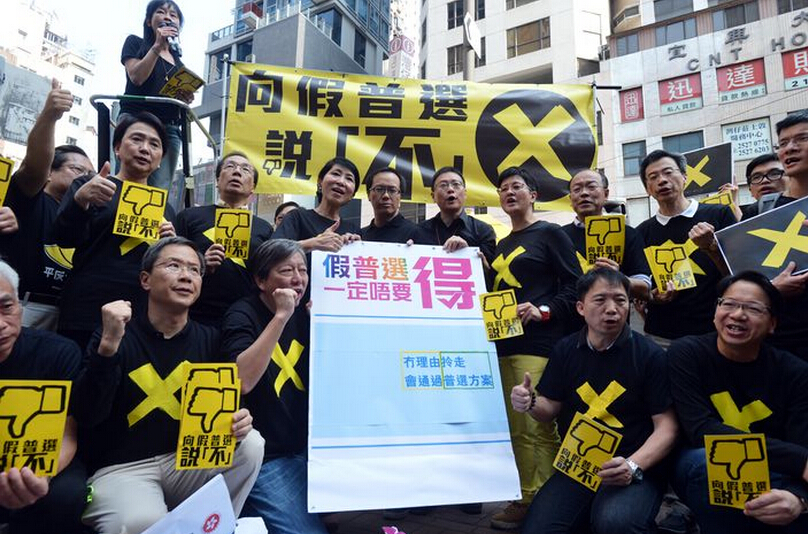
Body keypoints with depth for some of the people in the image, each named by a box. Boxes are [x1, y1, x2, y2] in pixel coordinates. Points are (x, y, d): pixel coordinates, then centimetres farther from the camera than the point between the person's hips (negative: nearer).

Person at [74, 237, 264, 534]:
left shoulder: (209, 339, 4)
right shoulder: (115, 336, -5)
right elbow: (86, 416, -16)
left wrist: (236, 420, -17)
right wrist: (109, 344, -28)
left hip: (186, 462, 4)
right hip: (120, 468, -4)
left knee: (250, 444, -20)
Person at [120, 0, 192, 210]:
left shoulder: (178, 60, 26)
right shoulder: (135, 43, 15)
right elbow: (136, 76, -3)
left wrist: (186, 98, 1)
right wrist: (157, 46, -5)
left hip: (170, 129, 4)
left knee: (161, 193, -10)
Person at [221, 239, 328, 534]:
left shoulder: (304, 314, 7)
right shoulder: (243, 314, -9)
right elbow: (242, 382, -27)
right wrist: (281, 316, -25)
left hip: (307, 447, 6)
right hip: (265, 458, -6)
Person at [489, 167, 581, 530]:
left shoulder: (550, 234, 1)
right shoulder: (502, 245, 22)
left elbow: (574, 286, -6)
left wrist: (542, 311, -19)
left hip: (538, 344, -7)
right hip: (505, 344, 7)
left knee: (538, 427, -8)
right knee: (517, 428, 8)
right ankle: (528, 498, 18)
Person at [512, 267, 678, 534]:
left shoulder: (650, 355, -7)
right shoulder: (565, 350, 5)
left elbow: (666, 427, -7)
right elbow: (551, 410, 13)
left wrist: (633, 466, -22)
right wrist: (530, 404, -11)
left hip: (637, 468, -3)